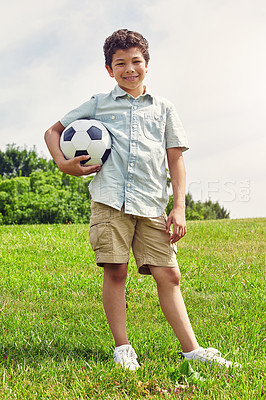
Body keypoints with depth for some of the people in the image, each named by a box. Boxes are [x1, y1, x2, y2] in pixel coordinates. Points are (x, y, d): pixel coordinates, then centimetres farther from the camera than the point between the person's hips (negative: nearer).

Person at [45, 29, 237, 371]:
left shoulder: (163, 109, 17)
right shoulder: (98, 105, 14)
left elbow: (176, 160, 14)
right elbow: (53, 131, 21)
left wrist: (179, 207, 4)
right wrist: (63, 163, 2)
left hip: (152, 204, 1)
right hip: (110, 200, -1)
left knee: (168, 275, -3)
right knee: (115, 270, -5)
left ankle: (191, 349, 0)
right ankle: (122, 348, 7)